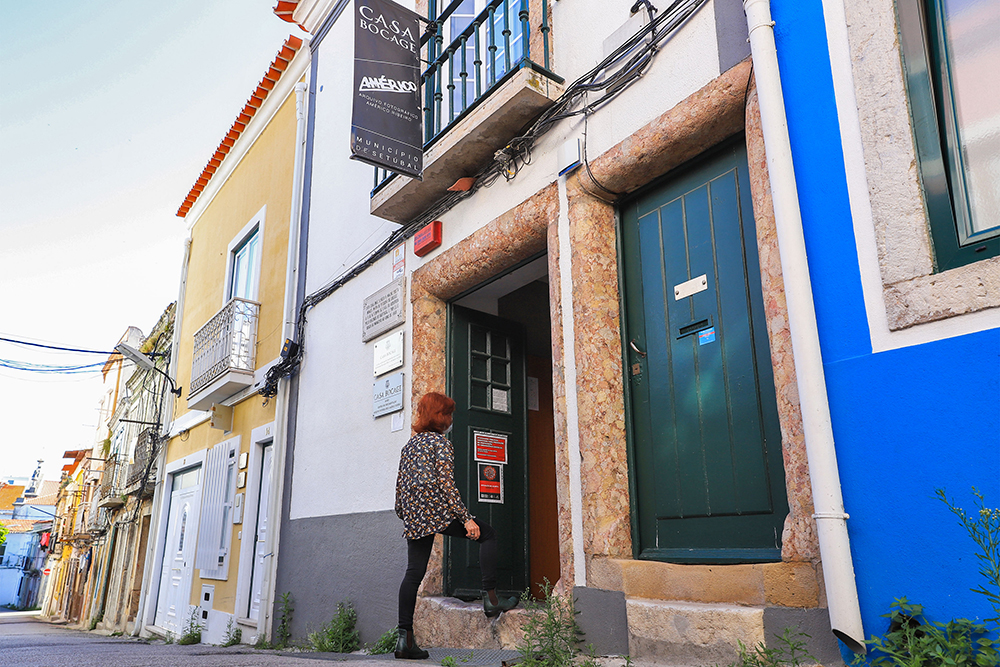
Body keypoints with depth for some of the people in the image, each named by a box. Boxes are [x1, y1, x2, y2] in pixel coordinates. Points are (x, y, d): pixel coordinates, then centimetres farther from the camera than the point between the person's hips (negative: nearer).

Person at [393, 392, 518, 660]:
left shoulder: (410, 444, 17)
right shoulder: (441, 442, -5)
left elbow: (400, 484, 17)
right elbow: (446, 484, -14)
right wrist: (466, 518, -14)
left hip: (414, 517, 7)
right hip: (437, 509, -7)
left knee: (413, 573, 7)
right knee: (488, 535, 8)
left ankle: (405, 638, 4)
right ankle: (491, 598, 3)